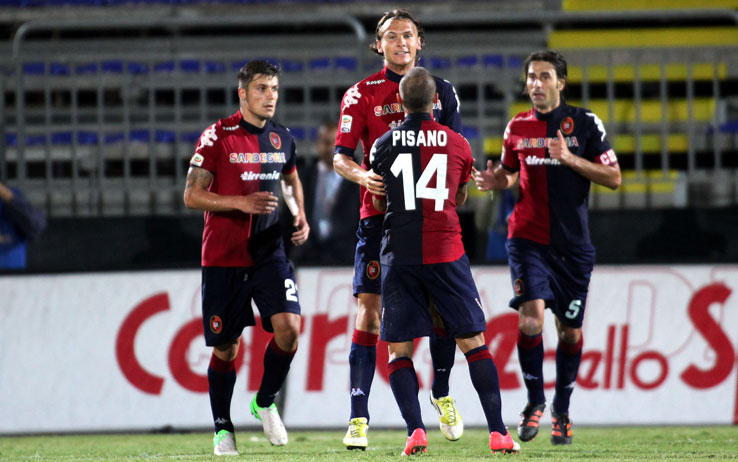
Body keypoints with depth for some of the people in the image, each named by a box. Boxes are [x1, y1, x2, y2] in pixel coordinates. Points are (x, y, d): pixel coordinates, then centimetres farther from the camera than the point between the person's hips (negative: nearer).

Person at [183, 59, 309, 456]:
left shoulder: (282, 139, 6)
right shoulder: (217, 137, -9)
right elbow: (192, 195, -9)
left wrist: (300, 216, 9)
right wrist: (241, 203, -21)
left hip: (269, 252, 3)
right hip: (223, 257, -3)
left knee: (288, 328, -16)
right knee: (226, 348, 3)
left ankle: (265, 403, 9)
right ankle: (222, 430, 18)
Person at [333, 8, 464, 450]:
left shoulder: (442, 90, 10)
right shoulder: (362, 94, 3)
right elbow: (341, 156, -1)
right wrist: (363, 176, -20)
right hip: (380, 211, -2)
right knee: (370, 309, -8)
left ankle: (442, 393, 24)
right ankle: (359, 417, -7)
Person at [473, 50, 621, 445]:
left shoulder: (585, 123, -2)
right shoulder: (517, 127, 6)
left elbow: (613, 178, -3)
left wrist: (571, 159, -16)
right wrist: (495, 180, -1)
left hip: (573, 245, 0)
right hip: (527, 238, 0)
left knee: (570, 330, 6)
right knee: (531, 317, -18)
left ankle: (561, 411, 24)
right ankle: (535, 401, 2)